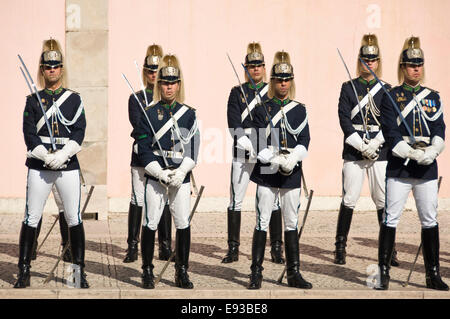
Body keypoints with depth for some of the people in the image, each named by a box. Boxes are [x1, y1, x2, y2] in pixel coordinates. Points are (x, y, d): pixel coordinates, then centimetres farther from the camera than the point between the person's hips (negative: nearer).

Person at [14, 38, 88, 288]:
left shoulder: (74, 99, 8)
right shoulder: (33, 100, 7)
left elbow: (79, 132, -1)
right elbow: (29, 133, -1)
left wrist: (62, 155, -15)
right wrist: (46, 156, -16)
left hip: (68, 166, 0)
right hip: (39, 167, 0)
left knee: (74, 219, 1)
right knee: (31, 219, 0)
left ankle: (79, 271, 10)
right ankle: (24, 272, 7)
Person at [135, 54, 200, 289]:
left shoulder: (188, 114, 7)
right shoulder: (149, 114, 3)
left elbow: (193, 146, 2)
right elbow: (143, 148, -2)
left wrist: (181, 172, -11)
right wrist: (160, 173, -12)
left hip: (181, 176, 2)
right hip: (155, 176, -1)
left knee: (183, 224, 2)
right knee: (150, 223, -3)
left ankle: (182, 273, 12)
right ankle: (147, 272, 7)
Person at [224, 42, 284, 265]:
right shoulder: (237, 92, 6)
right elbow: (234, 126, -3)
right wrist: (251, 147, -15)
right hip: (242, 153, 0)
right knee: (236, 200, -1)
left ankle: (276, 249, 5)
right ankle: (233, 249, 6)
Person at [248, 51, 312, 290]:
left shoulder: (299, 110, 10)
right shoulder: (261, 110, 3)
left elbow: (304, 141, 2)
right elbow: (260, 144, -4)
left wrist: (291, 160, -16)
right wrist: (278, 162, -17)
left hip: (292, 174, 3)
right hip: (267, 173, -2)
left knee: (291, 223, 7)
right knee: (262, 223, -2)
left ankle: (293, 274, 13)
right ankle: (256, 274, 3)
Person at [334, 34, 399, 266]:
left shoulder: (386, 90, 9)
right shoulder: (348, 88, 5)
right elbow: (344, 119, -3)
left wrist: (375, 143, -12)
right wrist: (361, 146, -13)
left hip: (380, 151, 1)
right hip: (353, 150, -1)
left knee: (383, 200, 2)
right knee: (349, 199, -3)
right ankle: (340, 247, 4)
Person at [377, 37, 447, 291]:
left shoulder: (434, 97, 13)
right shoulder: (392, 97, 2)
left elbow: (439, 130, 4)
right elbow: (392, 134, -7)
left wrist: (432, 151, -16)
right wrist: (414, 153, -19)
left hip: (427, 169, 3)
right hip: (399, 167, -3)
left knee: (430, 221, 6)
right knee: (391, 220, -4)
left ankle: (433, 274, 14)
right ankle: (384, 272, 3)